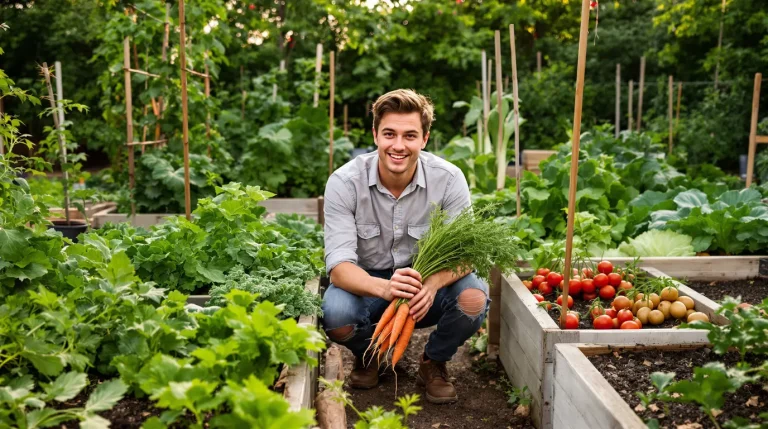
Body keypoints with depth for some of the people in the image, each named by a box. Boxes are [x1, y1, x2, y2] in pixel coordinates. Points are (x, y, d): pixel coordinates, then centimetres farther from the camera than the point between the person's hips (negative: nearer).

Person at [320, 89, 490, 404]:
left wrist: (432, 284, -40)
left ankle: (434, 362, 5)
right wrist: (384, 287, -47)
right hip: (368, 283, 0)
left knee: (473, 299, -29)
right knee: (335, 316, -32)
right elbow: (339, 265, -25)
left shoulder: (449, 179, -16)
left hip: (427, 286, 1)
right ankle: (368, 354, 7)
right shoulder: (345, 182, -19)